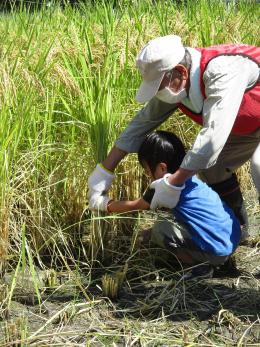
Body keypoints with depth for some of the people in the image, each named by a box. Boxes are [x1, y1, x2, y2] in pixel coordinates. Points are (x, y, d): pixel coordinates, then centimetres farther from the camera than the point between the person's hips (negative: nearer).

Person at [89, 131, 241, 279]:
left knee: (160, 229, -11)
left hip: (217, 250, -9)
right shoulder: (188, 177, 13)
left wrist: (105, 204, 15)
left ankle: (202, 266, -4)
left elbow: (135, 205, 3)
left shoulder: (168, 185, -12)